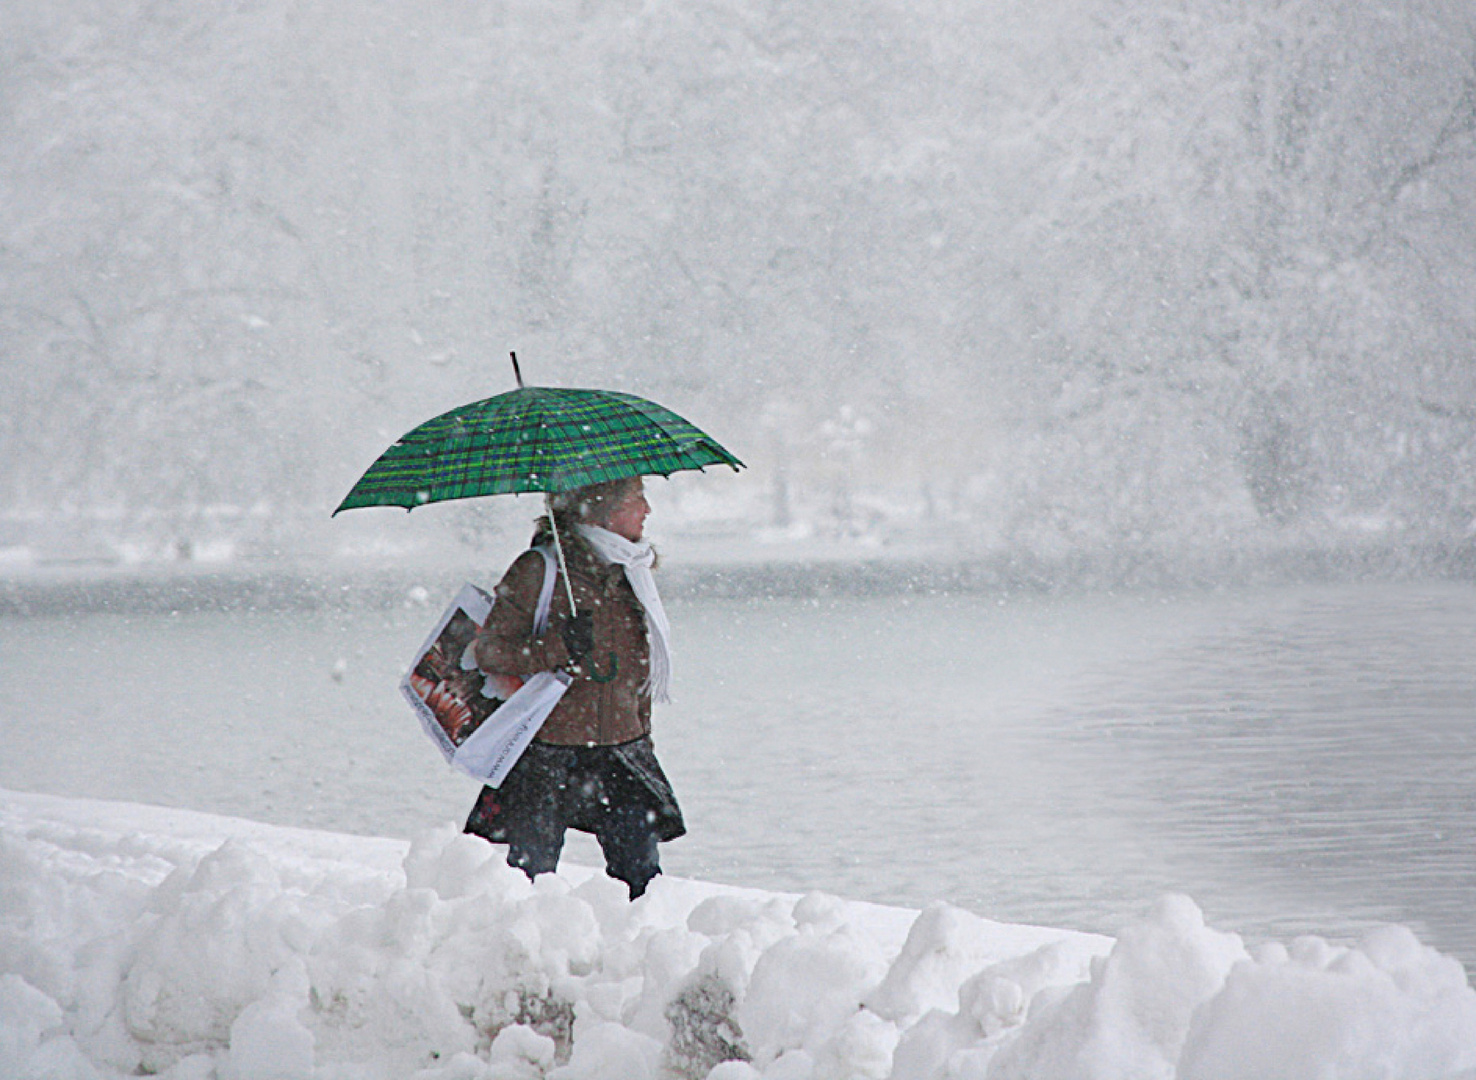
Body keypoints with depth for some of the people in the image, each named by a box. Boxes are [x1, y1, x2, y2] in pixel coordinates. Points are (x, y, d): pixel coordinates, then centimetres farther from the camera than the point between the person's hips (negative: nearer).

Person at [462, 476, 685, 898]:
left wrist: (642, 733, 21)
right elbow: (489, 651, -10)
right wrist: (558, 651, -22)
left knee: (642, 874, 0)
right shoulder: (539, 570, -7)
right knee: (532, 873, -1)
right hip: (546, 755, -5)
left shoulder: (632, 573, 13)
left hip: (621, 752, 5)